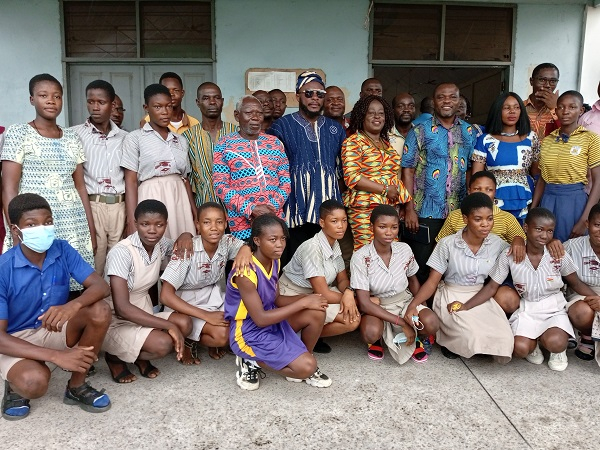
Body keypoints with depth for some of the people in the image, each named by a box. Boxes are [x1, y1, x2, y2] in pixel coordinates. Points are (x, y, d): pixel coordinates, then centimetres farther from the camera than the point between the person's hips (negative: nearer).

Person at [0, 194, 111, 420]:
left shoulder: (62, 250, -11)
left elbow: (100, 286, -18)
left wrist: (73, 306, -42)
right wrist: (55, 355, -35)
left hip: (56, 329, 4)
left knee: (100, 311, -25)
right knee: (35, 381, -36)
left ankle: (77, 387, -5)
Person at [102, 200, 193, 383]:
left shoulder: (161, 244, -5)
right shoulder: (122, 252, -25)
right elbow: (122, 308, -30)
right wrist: (169, 325, -30)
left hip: (142, 311, 7)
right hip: (115, 320, -7)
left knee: (184, 324, -18)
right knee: (163, 343, -28)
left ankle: (139, 357, 7)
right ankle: (115, 356, 2)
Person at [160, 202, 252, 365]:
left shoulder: (227, 242, -12)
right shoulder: (187, 250, -26)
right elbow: (166, 296, -29)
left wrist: (246, 248, -39)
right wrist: (206, 315, -30)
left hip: (214, 298, 6)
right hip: (186, 305, -6)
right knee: (223, 334, -28)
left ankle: (211, 341, 11)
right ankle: (188, 341, 2)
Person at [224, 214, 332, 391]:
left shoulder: (274, 262, 0)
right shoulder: (246, 272, -26)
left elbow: (276, 300, 7)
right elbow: (260, 319, -25)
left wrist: (307, 299, -10)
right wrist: (303, 302, -22)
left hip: (272, 321, 8)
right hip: (249, 333, -8)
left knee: (317, 313, -11)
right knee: (307, 366, -19)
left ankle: (298, 359, 10)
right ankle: (252, 362, 0)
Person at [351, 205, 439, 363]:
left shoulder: (404, 250, -9)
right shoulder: (360, 257, -21)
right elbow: (364, 303, -22)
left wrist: (417, 307, -5)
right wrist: (402, 323, -24)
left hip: (404, 300, 3)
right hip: (376, 306, -3)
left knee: (431, 323, -26)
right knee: (371, 332, -35)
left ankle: (418, 337, 10)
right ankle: (377, 339, 4)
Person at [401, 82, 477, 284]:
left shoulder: (470, 132, 10)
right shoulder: (420, 131, 0)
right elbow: (408, 170, -3)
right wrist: (409, 209, -9)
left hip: (459, 213, 3)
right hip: (425, 213, -3)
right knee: (421, 268, 4)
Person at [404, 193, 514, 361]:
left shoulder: (497, 244, -3)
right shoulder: (447, 244, -11)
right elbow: (432, 282, -10)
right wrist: (412, 305, -23)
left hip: (482, 298, 3)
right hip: (452, 298, -3)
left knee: (503, 339, -21)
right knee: (474, 337, -28)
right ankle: (448, 339, 6)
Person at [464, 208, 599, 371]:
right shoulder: (510, 256, -11)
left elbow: (576, 283, 6)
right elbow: (492, 287, -5)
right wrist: (465, 306, -14)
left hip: (554, 308, 0)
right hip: (526, 310, 0)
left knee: (555, 343, -31)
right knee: (520, 349, -26)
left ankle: (558, 350, 9)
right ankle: (533, 344, 13)